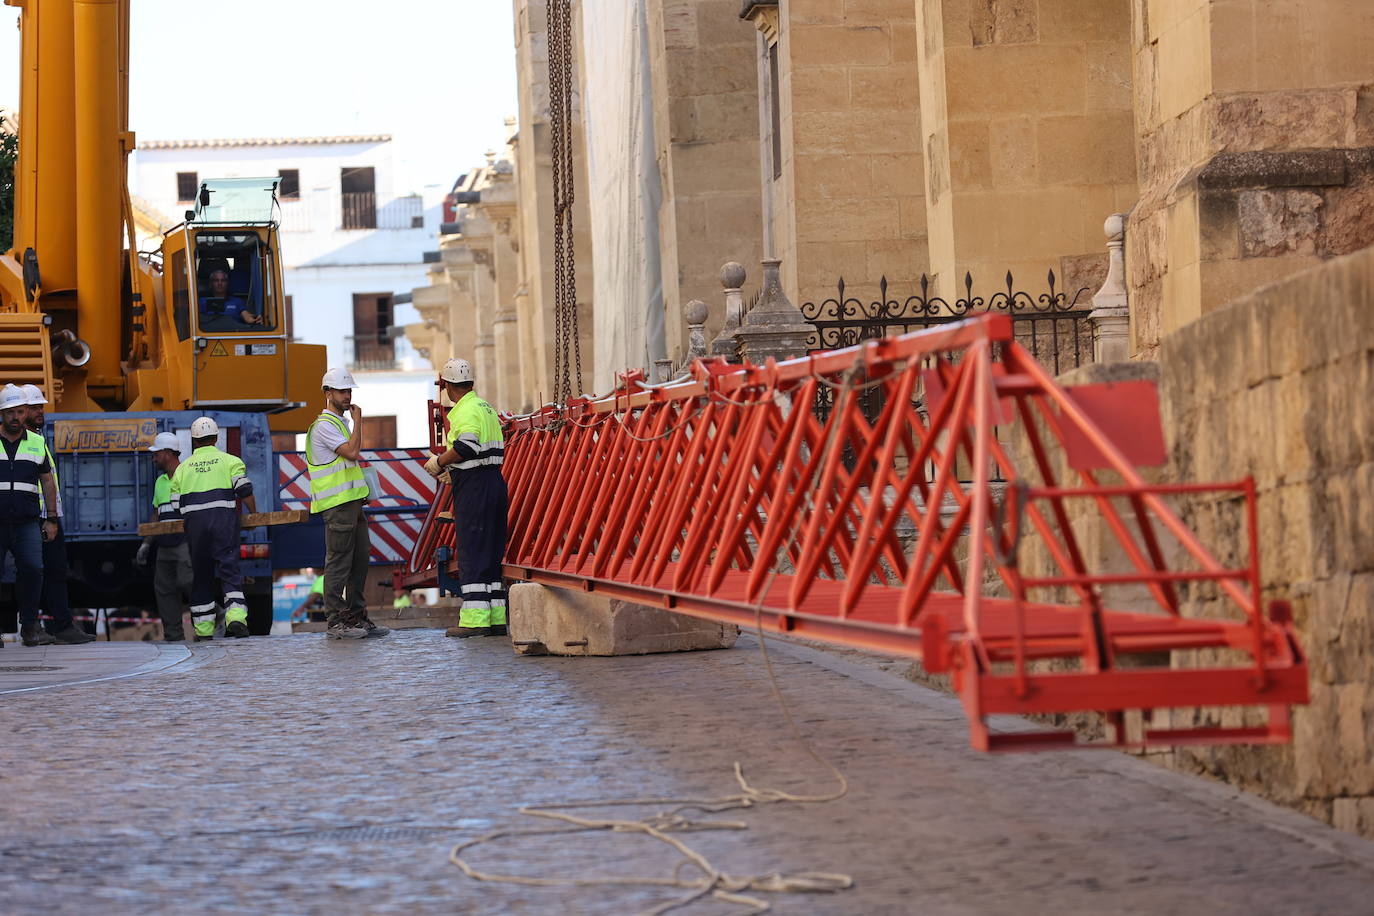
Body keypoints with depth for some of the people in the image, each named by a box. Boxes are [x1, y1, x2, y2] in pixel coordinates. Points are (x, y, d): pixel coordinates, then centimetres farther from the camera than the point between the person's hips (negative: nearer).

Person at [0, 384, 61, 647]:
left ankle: (30, 626, -1)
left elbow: (47, 482, 17)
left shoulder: (37, 443, 13)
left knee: (32, 569, -12)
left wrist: (51, 519, 10)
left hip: (27, 522, 1)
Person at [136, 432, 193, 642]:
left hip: (186, 543, -8)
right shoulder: (160, 482, 21)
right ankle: (173, 635, 6)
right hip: (165, 545, 8)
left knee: (186, 581, -21)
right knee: (163, 588, 3)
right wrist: (146, 544, 18)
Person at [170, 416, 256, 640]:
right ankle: (236, 616, -24)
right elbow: (245, 491, -2)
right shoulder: (230, 461, 7)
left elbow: (176, 506, 14)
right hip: (224, 520, -2)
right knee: (229, 569, -5)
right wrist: (254, 516, 10)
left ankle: (203, 628, 10)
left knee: (201, 573, 8)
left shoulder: (182, 468, 15)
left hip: (194, 523, 2)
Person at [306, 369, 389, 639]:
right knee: (339, 563, -9)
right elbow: (352, 452, -22)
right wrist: (358, 421, -12)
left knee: (360, 560, 9)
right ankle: (335, 621, -7)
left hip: (352, 503, 10)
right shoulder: (324, 425, -11)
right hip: (337, 505, -10)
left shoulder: (340, 422, 22)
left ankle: (356, 616, 14)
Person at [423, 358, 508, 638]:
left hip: (473, 488, -9)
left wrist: (439, 462, -8)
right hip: (494, 480, 9)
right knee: (492, 550, 11)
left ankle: (475, 619, -9)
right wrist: (451, 468, 22)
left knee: (472, 550, -7)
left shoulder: (465, 411, -11)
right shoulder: (486, 408, 18)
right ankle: (496, 617, 12)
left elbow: (465, 447, -24)